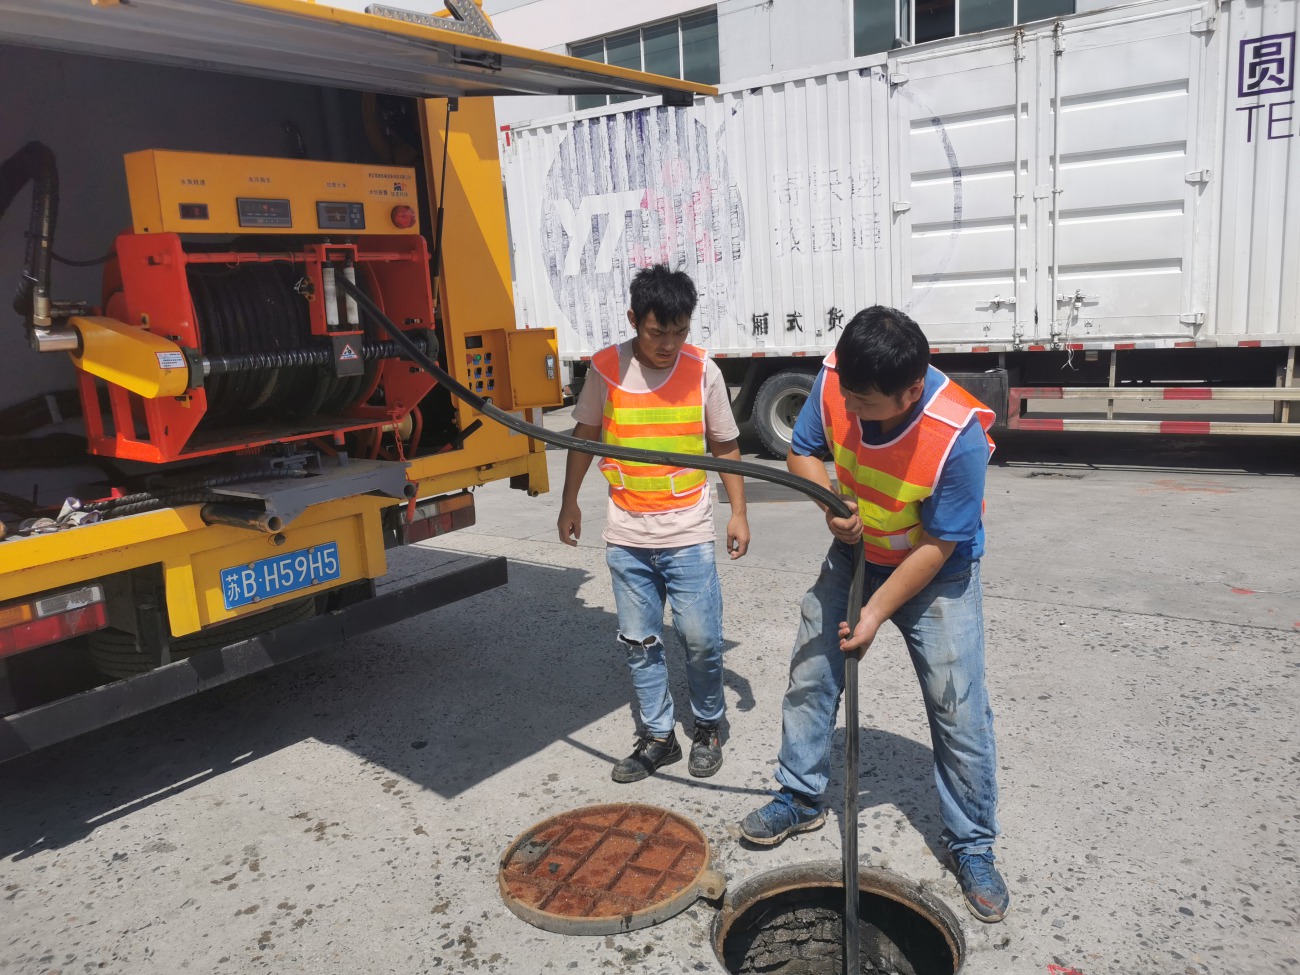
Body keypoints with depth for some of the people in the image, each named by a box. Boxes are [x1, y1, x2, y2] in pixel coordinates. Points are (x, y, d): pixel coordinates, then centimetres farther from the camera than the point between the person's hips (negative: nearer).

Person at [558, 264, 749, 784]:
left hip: (689, 533, -1)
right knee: (639, 642, 9)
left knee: (701, 639, 1)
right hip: (626, 535, 2)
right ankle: (658, 736, 24)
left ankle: (708, 727, 25)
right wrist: (569, 502, 12)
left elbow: (725, 445, 4)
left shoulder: (703, 370, -5)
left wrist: (738, 512, 2)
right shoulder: (605, 368, -4)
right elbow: (585, 435, 10)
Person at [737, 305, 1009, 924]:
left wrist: (876, 613, -21)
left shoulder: (960, 434, -34)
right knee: (810, 674, 8)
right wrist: (829, 502, -24)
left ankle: (972, 848, 16)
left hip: (936, 572, -4)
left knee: (959, 707, -4)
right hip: (854, 553, 5)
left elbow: (938, 545, -24)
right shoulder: (837, 379, -22)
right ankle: (800, 798, 28)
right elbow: (803, 451, -4)